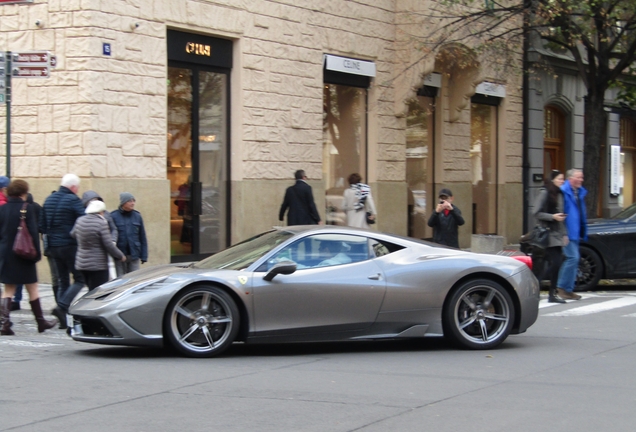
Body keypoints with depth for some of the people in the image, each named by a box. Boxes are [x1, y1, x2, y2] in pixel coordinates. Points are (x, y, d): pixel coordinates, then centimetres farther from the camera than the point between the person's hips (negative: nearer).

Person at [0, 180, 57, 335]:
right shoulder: (27, 208, -10)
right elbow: (33, 232, -13)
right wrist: (37, 253, -7)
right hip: (23, 255, -4)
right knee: (32, 289, 8)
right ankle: (41, 321, 18)